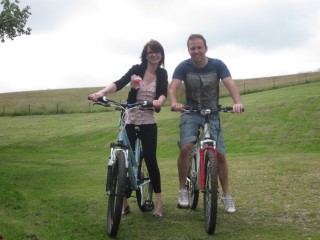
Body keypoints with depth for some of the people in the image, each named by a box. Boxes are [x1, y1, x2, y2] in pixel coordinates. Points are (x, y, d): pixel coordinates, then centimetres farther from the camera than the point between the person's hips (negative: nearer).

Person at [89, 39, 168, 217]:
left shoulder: (162, 74, 1)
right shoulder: (136, 69, -2)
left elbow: (164, 93, -13)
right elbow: (119, 83, -15)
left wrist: (159, 101, -37)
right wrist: (102, 92, -33)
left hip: (148, 123, -1)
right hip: (130, 122, 1)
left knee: (150, 159, -3)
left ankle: (159, 202, 8)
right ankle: (125, 203, 14)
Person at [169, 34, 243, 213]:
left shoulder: (217, 65, -8)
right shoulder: (183, 67, -8)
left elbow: (230, 84, -21)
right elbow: (174, 87, -20)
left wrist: (238, 102, -41)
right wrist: (175, 103, -43)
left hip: (212, 114, 1)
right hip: (191, 113, -1)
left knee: (220, 154, -6)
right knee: (186, 147, -25)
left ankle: (227, 195, 11)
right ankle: (183, 190, -7)